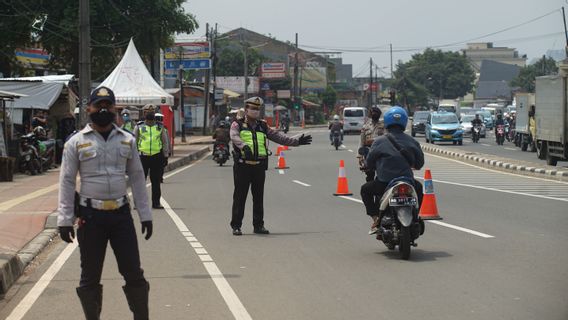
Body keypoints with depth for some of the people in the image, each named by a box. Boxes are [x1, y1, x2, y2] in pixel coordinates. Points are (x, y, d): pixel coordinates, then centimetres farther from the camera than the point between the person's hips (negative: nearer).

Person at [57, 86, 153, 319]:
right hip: (91, 216, -2)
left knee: (133, 272, 3)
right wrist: (65, 220, -6)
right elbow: (67, 182, -1)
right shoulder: (76, 143, -2)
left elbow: (137, 178, 9)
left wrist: (145, 215, 7)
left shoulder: (127, 140, 6)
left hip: (121, 213, 2)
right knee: (90, 276, 8)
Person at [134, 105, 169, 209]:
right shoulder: (139, 127, 6)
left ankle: (156, 203, 11)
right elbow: (134, 142, 7)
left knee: (156, 182, 5)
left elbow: (165, 142, 13)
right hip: (142, 157, -1)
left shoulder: (160, 127, 10)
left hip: (157, 157, 1)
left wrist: (165, 156, 7)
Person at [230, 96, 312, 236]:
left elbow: (279, 136, 16)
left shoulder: (263, 127, 18)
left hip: (259, 166, 4)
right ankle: (236, 226, 3)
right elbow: (235, 137, -18)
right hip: (242, 165, -4)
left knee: (258, 197, 8)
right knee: (240, 197, -2)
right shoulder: (238, 125, 3)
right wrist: (244, 146, -37)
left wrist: (296, 141, 9)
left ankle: (258, 225, 16)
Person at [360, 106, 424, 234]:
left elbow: (369, 164, 3)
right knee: (418, 187, 37)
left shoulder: (379, 142, -2)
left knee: (365, 189, 27)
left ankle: (376, 218, 12)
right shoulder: (412, 142, 4)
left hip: (384, 184, -2)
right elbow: (419, 163, 12)